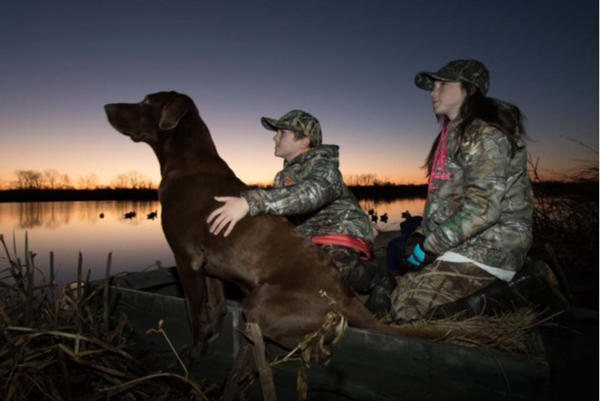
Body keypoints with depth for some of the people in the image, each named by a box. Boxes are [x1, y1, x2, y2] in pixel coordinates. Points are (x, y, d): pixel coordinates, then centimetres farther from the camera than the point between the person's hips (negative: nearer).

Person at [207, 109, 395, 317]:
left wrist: (250, 201, -46)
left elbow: (308, 193, -35)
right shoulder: (285, 174, 15)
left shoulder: (323, 166, -12)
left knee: (332, 269, -38)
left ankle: (377, 277, -4)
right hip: (308, 241, 8)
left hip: (342, 236, -8)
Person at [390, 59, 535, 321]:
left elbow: (483, 207, -23)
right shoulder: (454, 133, 18)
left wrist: (430, 245, -20)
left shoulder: (486, 134, -12)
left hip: (484, 251, -10)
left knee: (405, 303, -22)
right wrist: (421, 234, 5)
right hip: (463, 245, 10)